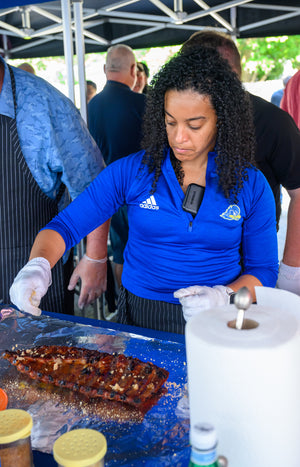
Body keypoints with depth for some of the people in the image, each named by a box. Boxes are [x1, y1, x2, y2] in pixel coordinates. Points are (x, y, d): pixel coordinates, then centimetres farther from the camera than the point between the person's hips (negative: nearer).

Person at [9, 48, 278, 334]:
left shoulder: (250, 185, -4)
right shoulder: (131, 171, -5)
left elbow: (264, 270, 2)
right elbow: (64, 226, -5)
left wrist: (222, 296, -17)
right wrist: (37, 266, -25)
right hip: (138, 318, 0)